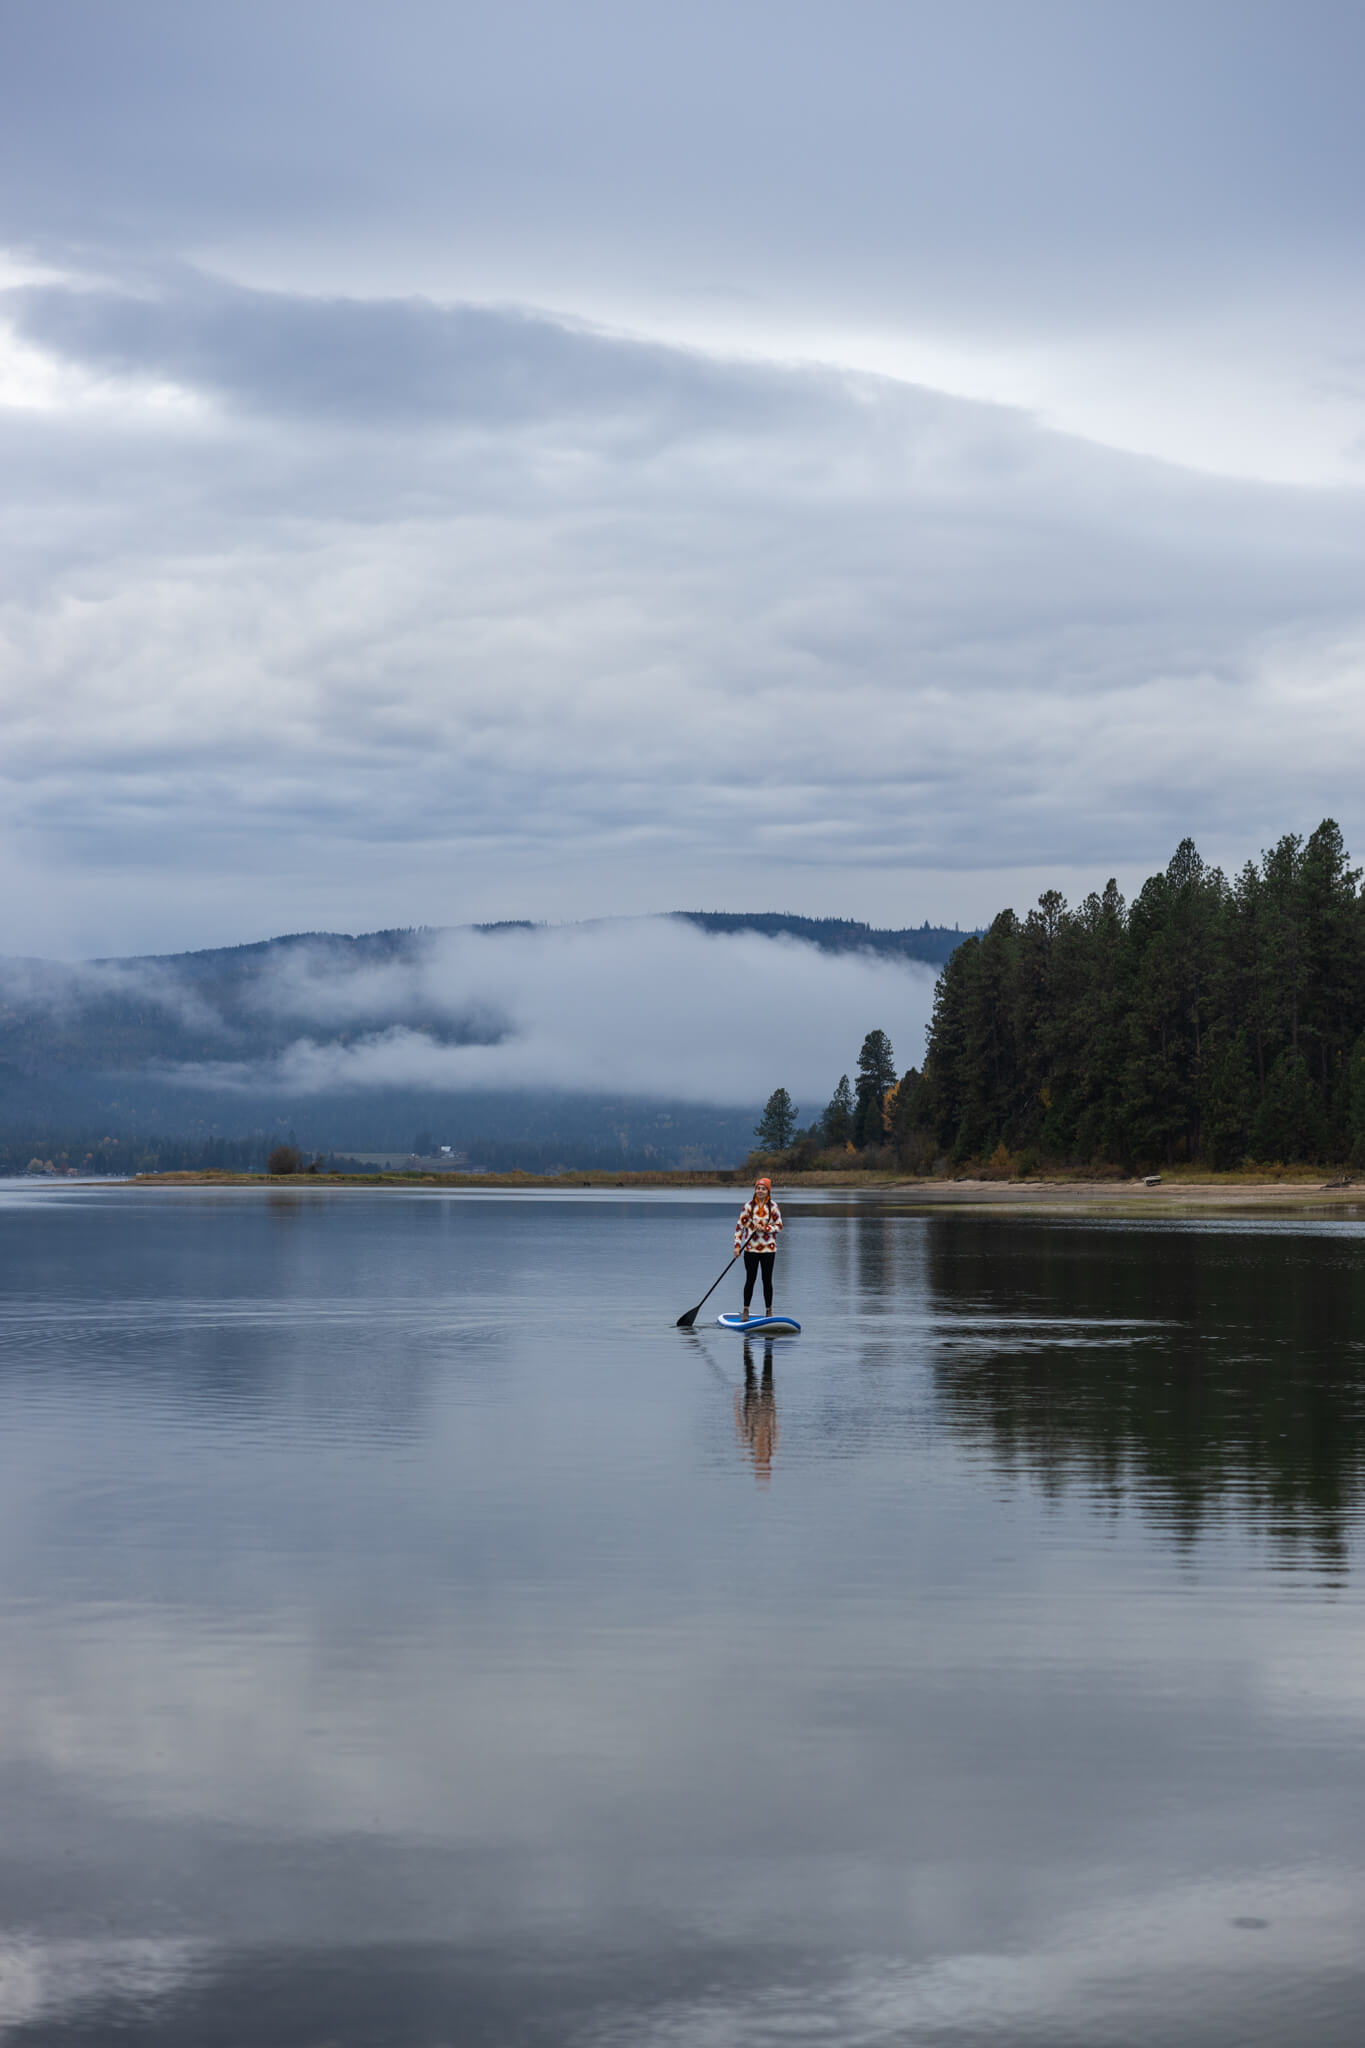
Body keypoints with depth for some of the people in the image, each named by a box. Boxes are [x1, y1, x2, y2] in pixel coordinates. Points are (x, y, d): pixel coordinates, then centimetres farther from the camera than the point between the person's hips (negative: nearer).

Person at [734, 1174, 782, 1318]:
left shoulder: (773, 1207, -1)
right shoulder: (748, 1206, -1)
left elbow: (779, 1226, 1)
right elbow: (740, 1226, 1)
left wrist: (765, 1228, -17)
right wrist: (737, 1245, -6)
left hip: (768, 1249, 0)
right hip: (751, 1249, 0)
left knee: (767, 1280, 5)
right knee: (750, 1280, 1)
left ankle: (768, 1311, 15)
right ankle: (746, 1311, 10)